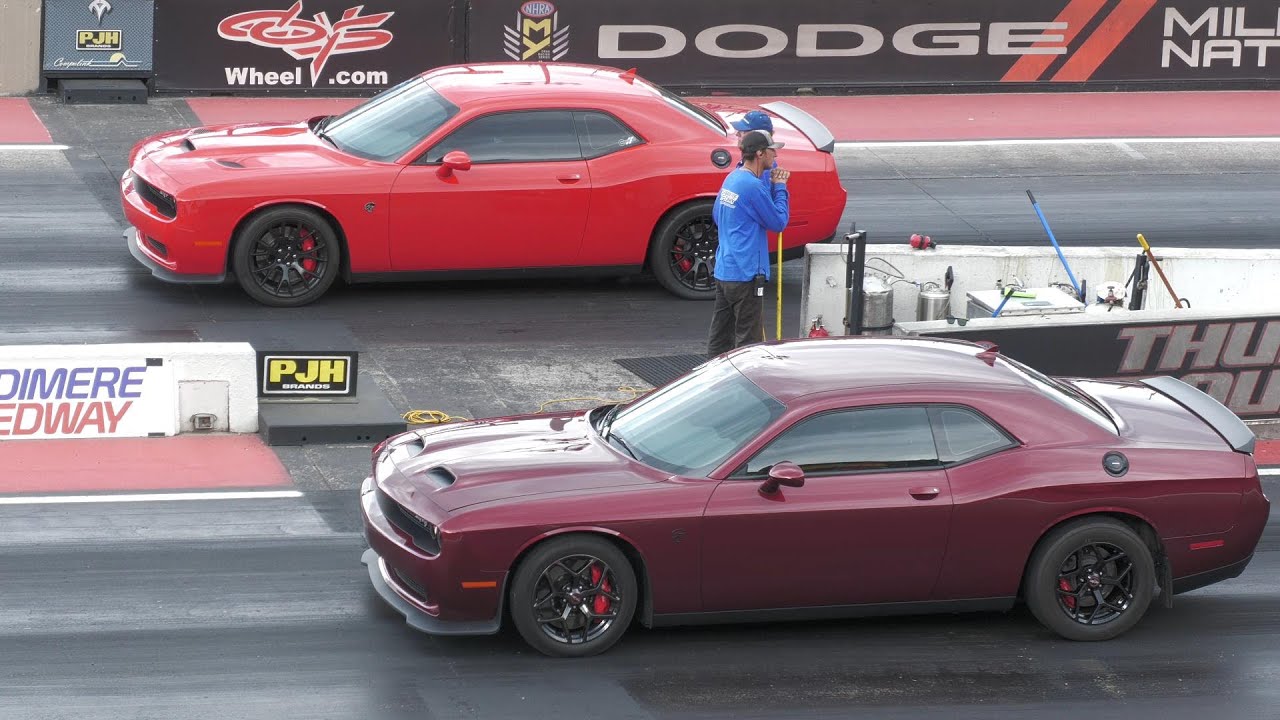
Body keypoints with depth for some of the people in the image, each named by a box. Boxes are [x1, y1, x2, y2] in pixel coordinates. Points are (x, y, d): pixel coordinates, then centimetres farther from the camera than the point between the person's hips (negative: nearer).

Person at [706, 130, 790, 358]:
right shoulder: (753, 186, -19)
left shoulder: (732, 178, 9)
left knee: (720, 335, 14)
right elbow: (778, 222, -13)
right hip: (745, 273, -9)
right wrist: (779, 187, -2)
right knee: (747, 337, -3)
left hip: (723, 269, 9)